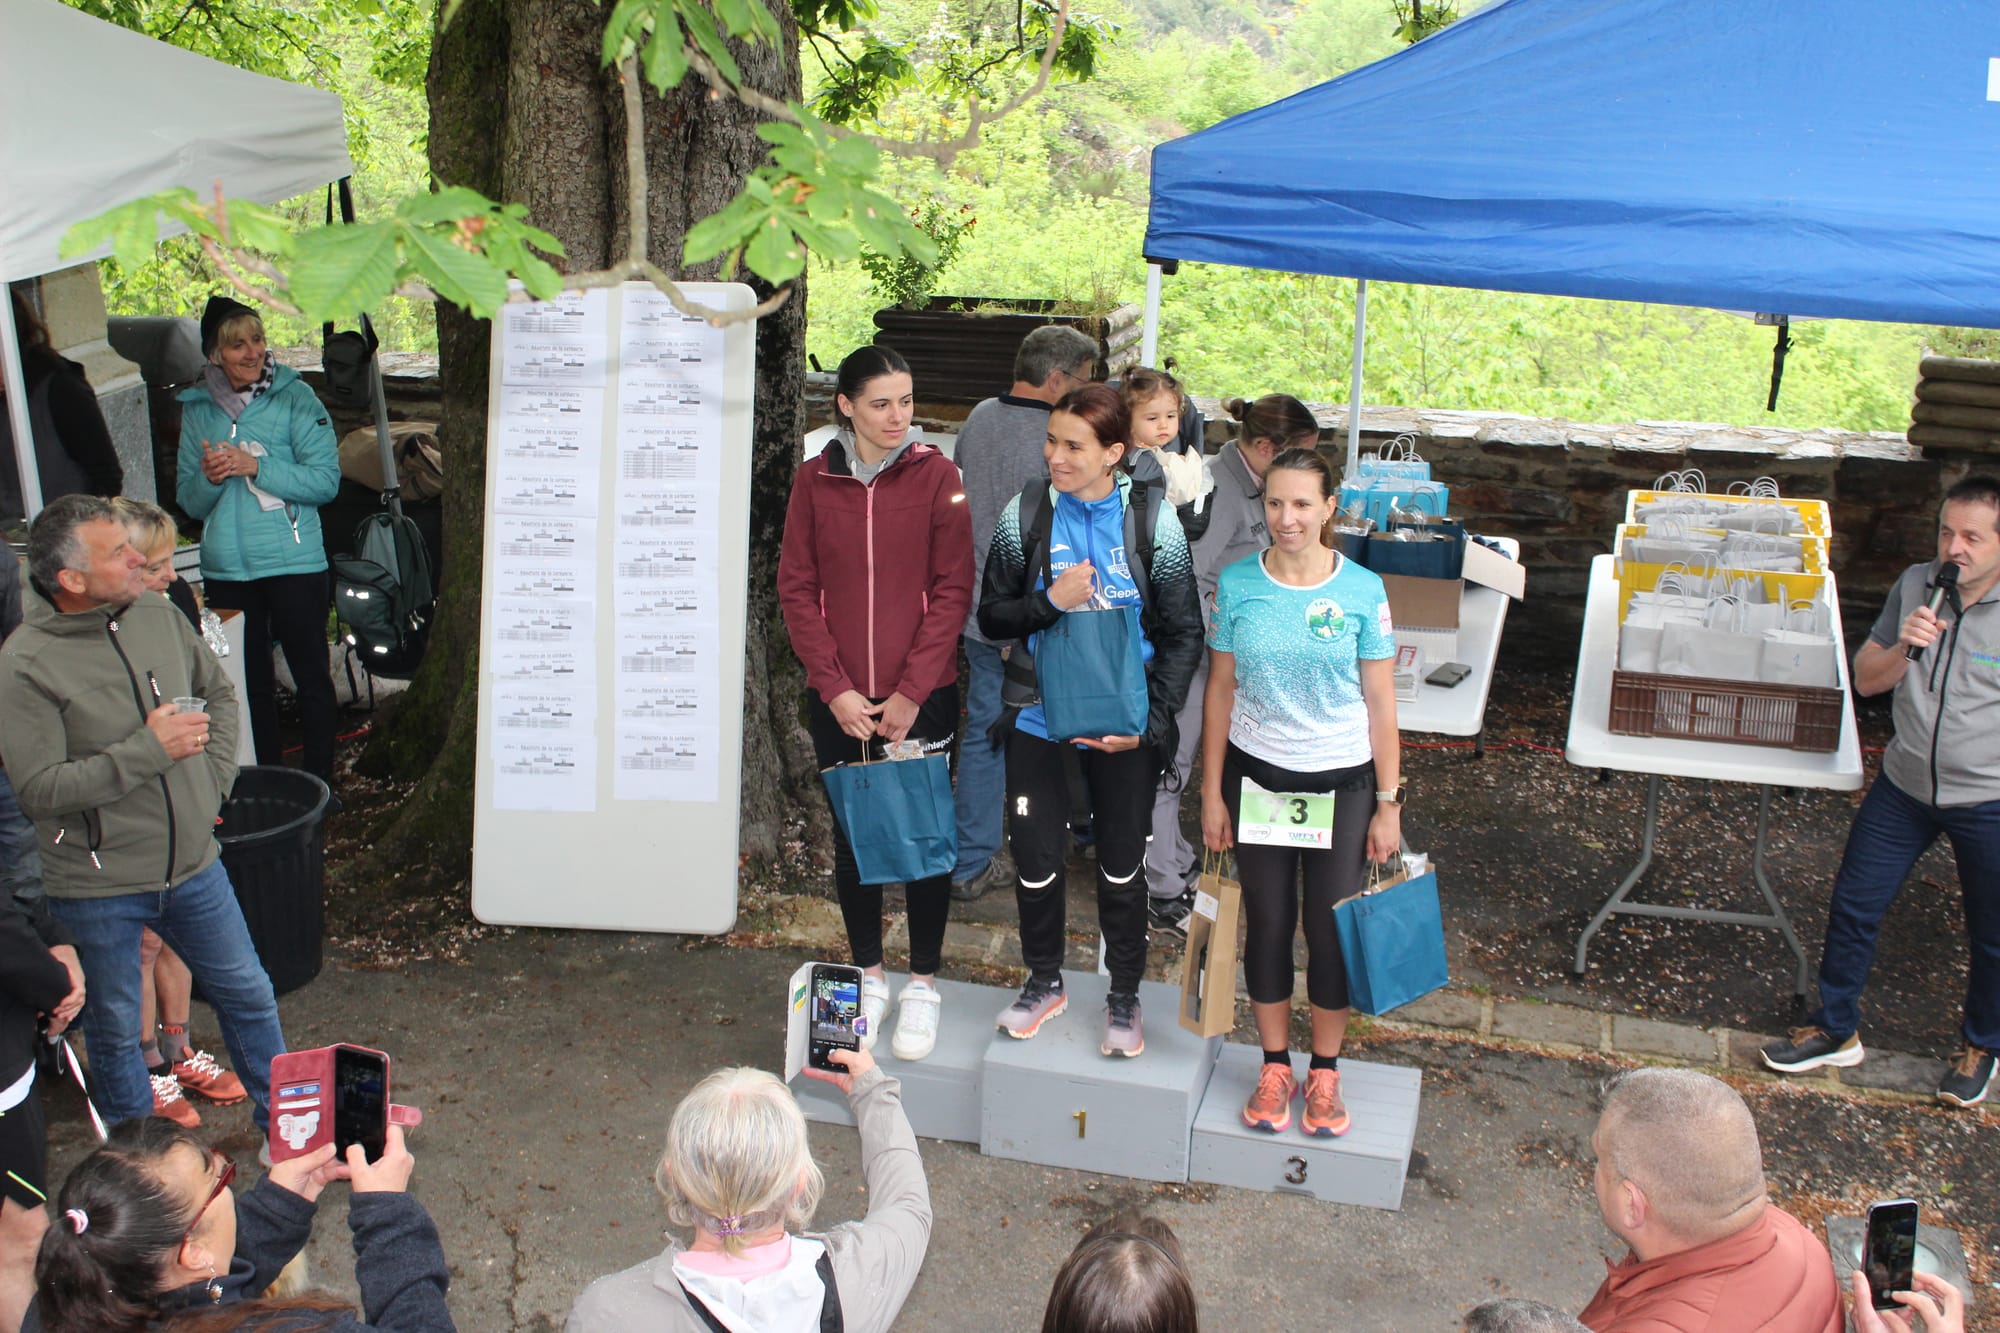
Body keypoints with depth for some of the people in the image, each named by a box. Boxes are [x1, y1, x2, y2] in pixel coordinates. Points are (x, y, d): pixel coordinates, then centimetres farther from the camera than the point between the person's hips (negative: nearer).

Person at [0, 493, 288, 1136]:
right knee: (115, 1031, 14)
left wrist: (214, 775, 4)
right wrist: (149, 750, -23)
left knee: (248, 994, 17)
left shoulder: (159, 616, -2)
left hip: (193, 863, 5)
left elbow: (220, 692, 16)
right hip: (97, 888, -5)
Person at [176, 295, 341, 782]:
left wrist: (255, 467, -18)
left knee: (311, 676, 4)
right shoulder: (197, 408, 7)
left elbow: (326, 480, -10)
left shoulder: (295, 397, -4)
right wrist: (208, 478, -11)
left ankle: (320, 780, 15)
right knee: (249, 682, 12)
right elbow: (189, 501, 10)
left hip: (294, 563, -4)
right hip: (226, 568, 4)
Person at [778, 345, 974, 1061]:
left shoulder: (935, 474, -4)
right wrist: (836, 687, -8)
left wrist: (911, 691, -11)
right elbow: (797, 588, 1)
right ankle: (868, 976, 28)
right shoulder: (815, 479, 1)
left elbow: (952, 588, -6)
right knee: (852, 835, 12)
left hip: (921, 697, -2)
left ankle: (923, 984, 20)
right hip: (838, 699, 2)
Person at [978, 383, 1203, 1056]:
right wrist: (1050, 601, -19)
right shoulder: (1025, 514, -6)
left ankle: (1124, 998, 32)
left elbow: (1183, 634, -3)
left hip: (1124, 724, -1)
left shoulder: (1152, 520, -8)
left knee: (1122, 866, 11)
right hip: (1038, 719, 1)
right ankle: (1044, 981, 34)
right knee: (1035, 858, 8)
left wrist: (1150, 723, -12)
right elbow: (992, 616, 0)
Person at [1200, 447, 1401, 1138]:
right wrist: (1212, 792, 2)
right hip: (1257, 776, 1)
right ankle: (1275, 1067, 28)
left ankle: (1324, 1072, 26)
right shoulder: (1237, 584, -5)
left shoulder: (1363, 591, -9)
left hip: (1342, 782, -1)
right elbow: (1220, 691, 1)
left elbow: (1381, 703, -4)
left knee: (1331, 928, 5)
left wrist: (1388, 803, -3)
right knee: (1267, 923, 10)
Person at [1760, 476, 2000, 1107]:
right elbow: (1865, 679, 1)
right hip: (1905, 786, 4)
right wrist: (1903, 647, -19)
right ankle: (1835, 1029, 30)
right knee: (1853, 906, 10)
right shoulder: (1916, 586, -4)